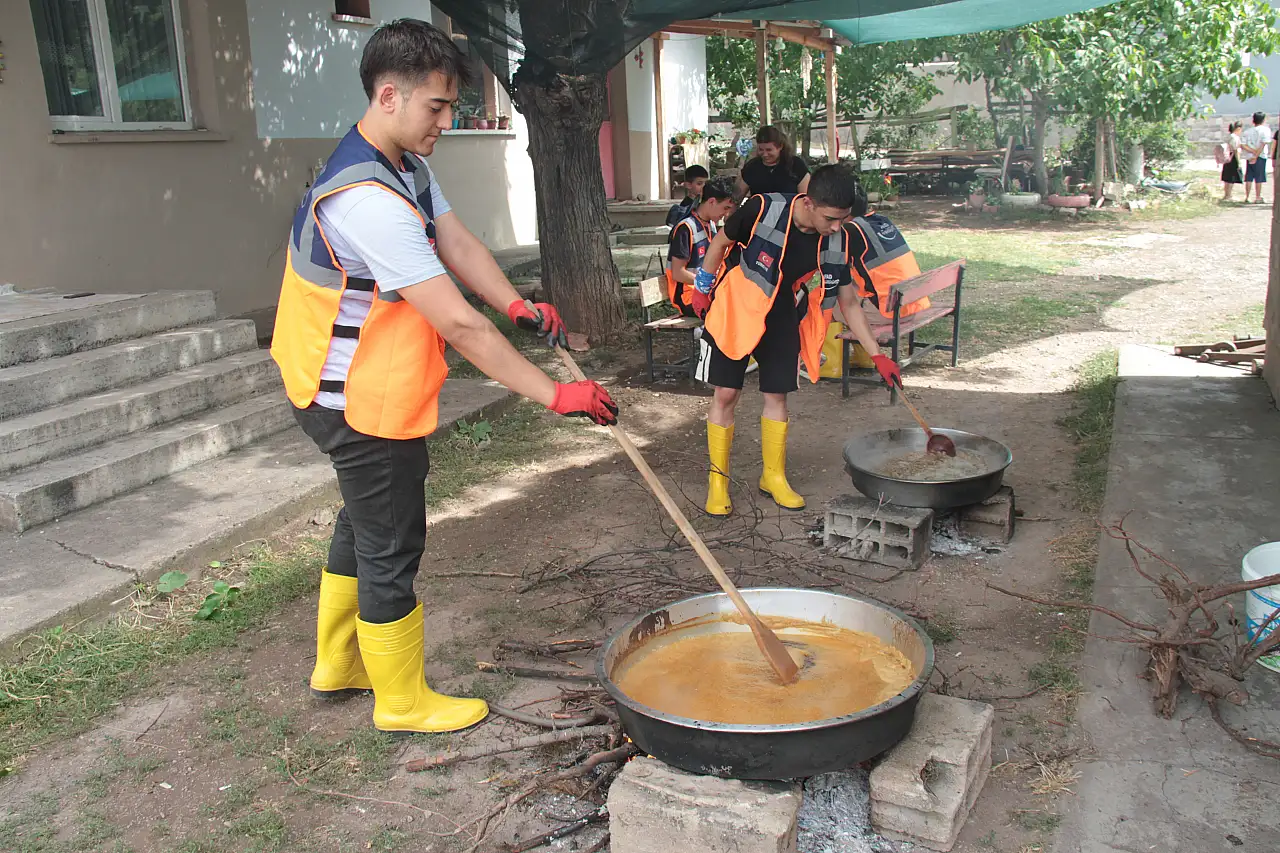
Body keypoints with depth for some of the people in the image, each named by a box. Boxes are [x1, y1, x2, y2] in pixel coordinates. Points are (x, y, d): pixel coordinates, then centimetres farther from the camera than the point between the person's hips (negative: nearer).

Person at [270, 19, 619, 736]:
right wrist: (556, 394, -28)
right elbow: (459, 324, -32)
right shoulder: (368, 200, -30)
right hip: (363, 404, -11)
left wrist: (517, 305, -13)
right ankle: (402, 701, 24)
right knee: (392, 544, 4)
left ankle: (338, 664, 44)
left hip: (360, 395, 11)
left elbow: (460, 245, 4)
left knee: (365, 523, 24)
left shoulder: (407, 166, 4)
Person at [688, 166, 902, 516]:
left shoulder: (839, 241, -12)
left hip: (783, 323, 4)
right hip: (735, 315, -3)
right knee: (726, 394, -4)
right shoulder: (762, 211, -25)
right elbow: (721, 242, -5)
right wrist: (702, 287, 1)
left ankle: (774, 477, 23)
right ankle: (717, 480, 9)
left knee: (777, 396, 6)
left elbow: (849, 304, -2)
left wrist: (877, 356, -5)